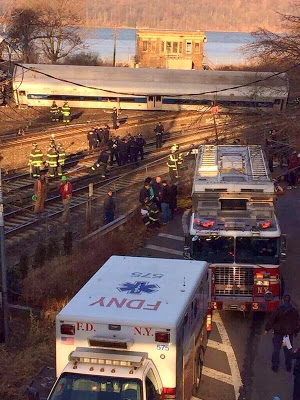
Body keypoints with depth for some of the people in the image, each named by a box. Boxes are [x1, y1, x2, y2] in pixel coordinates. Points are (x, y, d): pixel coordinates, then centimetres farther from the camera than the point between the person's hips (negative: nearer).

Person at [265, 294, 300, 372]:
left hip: (278, 333, -2)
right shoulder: (294, 311, -6)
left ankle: (275, 366, 15)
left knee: (276, 350, 10)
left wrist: (267, 329, 3)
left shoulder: (278, 309, -13)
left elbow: (271, 320, -10)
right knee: (288, 350, 16)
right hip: (289, 333, 2)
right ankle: (288, 366, 24)